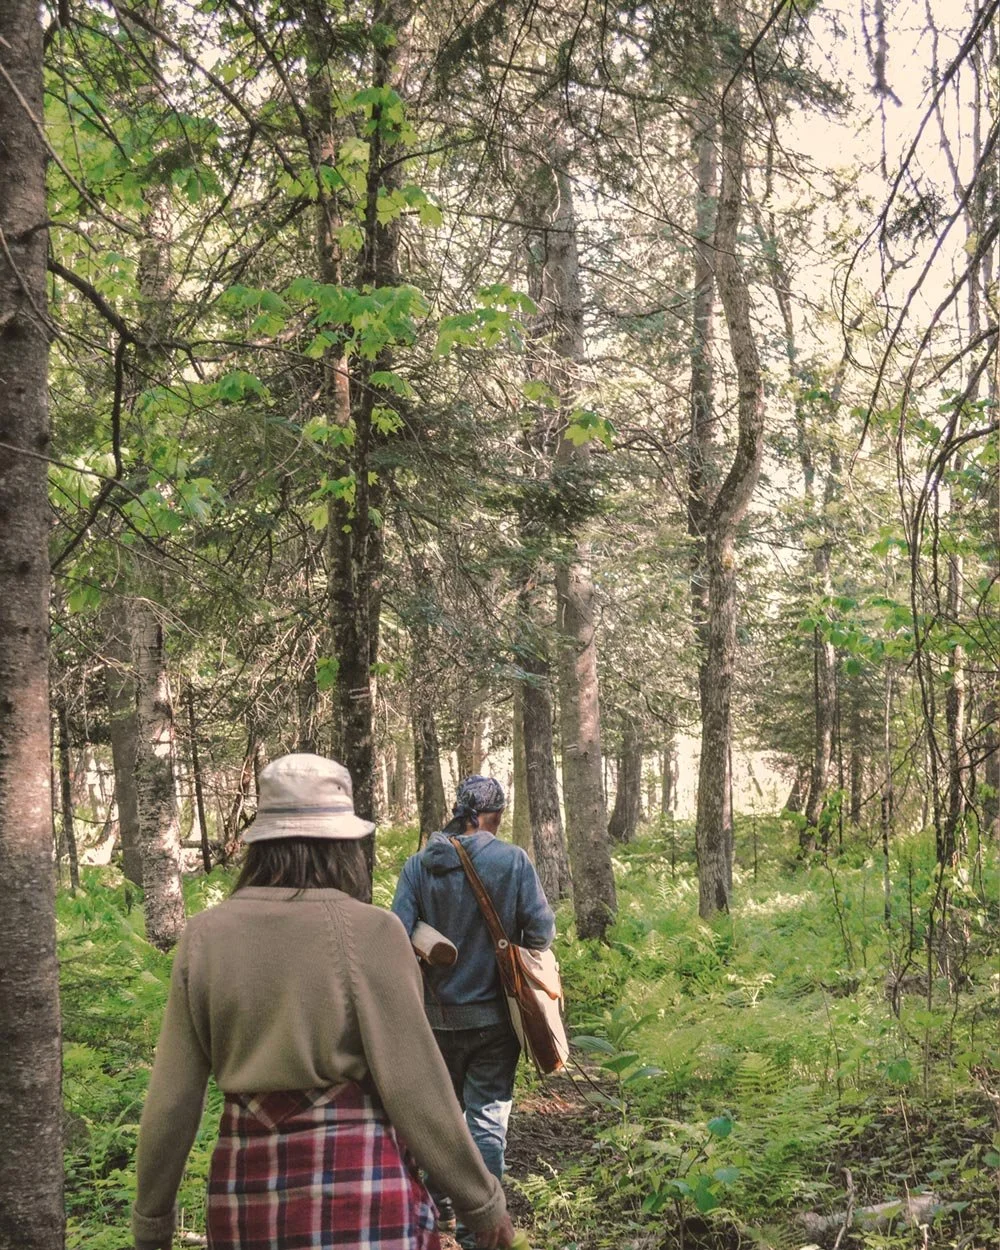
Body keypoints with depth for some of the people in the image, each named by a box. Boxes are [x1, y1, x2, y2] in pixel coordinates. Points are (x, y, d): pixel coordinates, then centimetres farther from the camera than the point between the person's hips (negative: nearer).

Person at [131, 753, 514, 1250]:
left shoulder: (205, 935, 0)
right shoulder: (368, 932, -11)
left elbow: (171, 1100, 2)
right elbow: (414, 1087, -10)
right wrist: (483, 1199, 1)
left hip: (245, 1188, 4)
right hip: (360, 1189, -4)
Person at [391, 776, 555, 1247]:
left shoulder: (419, 864, -7)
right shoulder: (513, 860, -11)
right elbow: (542, 929, -10)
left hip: (438, 1015, 2)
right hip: (495, 1014, -2)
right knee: (488, 1116, 5)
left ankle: (440, 1203, 36)